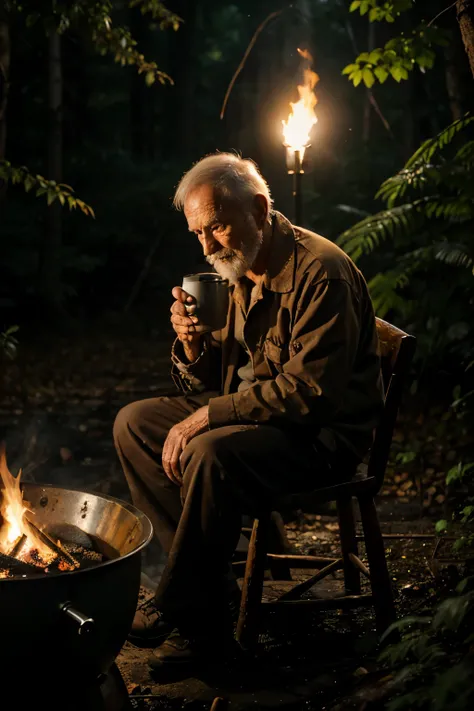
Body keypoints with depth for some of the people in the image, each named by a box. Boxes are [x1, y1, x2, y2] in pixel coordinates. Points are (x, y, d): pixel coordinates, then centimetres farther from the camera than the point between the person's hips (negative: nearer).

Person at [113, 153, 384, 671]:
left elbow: (310, 391, -27)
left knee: (210, 453, -35)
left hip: (325, 434, -9)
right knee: (134, 423, 1)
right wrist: (193, 343, -10)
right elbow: (214, 382, 13)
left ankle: (180, 610, -16)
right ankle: (209, 583, -5)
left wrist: (207, 416, -25)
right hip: (252, 413, 9)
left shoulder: (320, 273, -19)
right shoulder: (243, 273, 7)